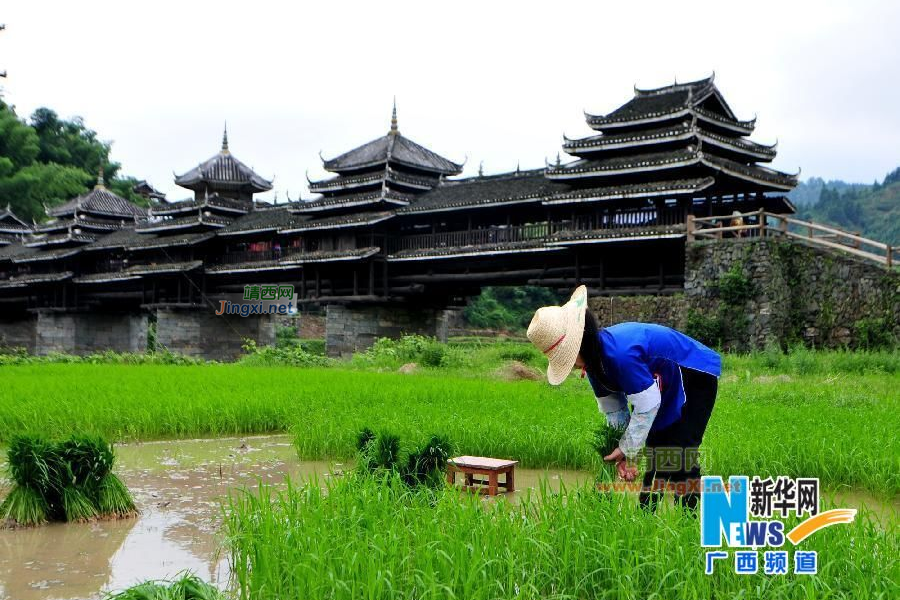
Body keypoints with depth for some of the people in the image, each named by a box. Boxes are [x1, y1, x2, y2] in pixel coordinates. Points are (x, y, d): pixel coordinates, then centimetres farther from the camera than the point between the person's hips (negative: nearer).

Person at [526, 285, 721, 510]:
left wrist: (627, 449, -19)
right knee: (656, 452, 14)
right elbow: (614, 409, 0)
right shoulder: (595, 360, -7)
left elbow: (647, 406, -30)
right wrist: (622, 452, -9)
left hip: (696, 375, -9)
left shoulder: (621, 354, -38)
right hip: (666, 388, 10)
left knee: (680, 457, -14)